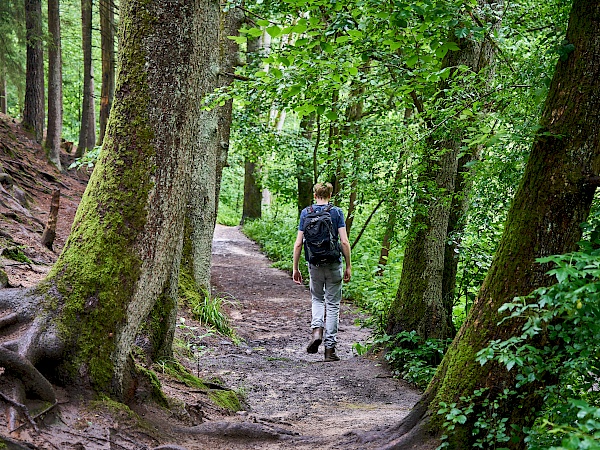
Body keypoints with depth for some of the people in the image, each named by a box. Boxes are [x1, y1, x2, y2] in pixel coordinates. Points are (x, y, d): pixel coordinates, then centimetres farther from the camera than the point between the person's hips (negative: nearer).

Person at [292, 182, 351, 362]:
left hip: (314, 263, 2)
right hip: (334, 263, -1)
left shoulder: (306, 212, 2)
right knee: (332, 304, 6)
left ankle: (316, 330, -4)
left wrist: (295, 268, 6)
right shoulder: (337, 212, -3)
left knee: (317, 299, 22)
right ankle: (330, 348, 6)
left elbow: (298, 243, 0)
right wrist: (348, 266, -2)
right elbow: (344, 242, -9)